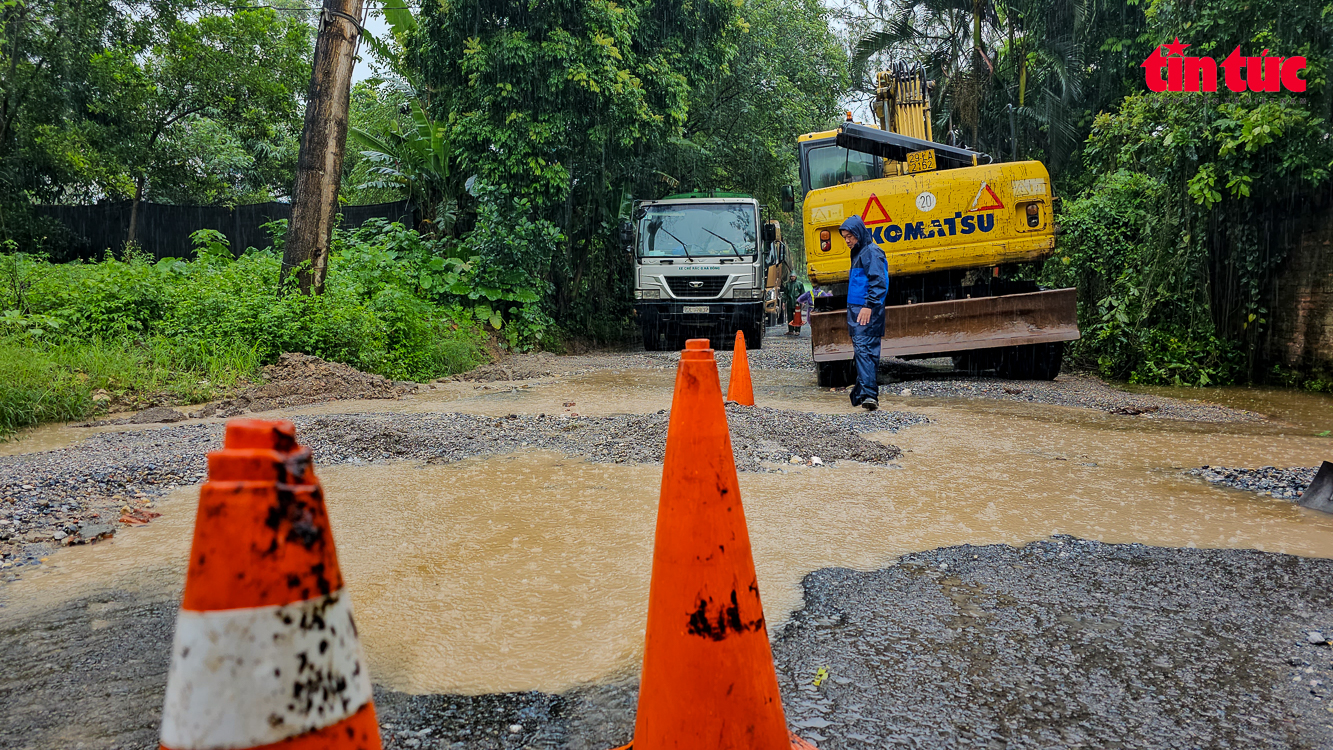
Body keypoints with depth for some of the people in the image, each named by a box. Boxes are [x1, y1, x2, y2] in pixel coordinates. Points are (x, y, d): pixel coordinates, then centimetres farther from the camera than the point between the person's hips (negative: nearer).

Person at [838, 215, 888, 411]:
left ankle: (869, 394, -20)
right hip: (855, 310, 10)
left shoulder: (871, 252, -9)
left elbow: (878, 282, -17)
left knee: (864, 349, -16)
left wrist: (869, 305, -23)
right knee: (861, 351, 12)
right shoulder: (857, 253, 21)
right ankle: (861, 393, 18)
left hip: (868, 312, -10)